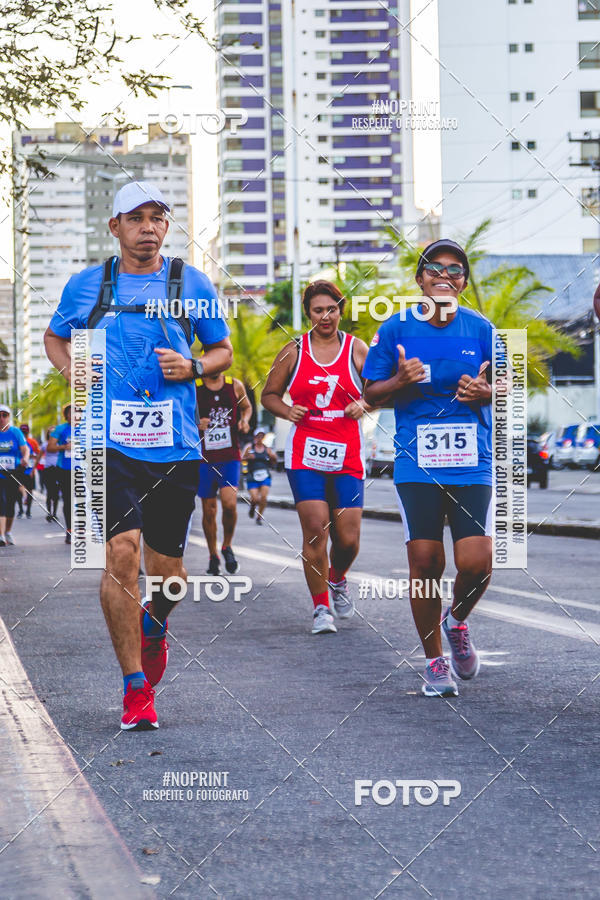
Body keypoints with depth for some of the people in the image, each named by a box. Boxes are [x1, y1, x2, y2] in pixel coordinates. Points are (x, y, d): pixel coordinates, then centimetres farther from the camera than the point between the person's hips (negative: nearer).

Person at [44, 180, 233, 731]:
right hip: (111, 443, -1)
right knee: (122, 549, -17)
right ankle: (135, 688, -8)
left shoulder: (192, 284, 7)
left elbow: (223, 350, 17)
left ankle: (154, 626, 44)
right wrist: (75, 375, 4)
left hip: (176, 447, 1)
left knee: (166, 565, 7)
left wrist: (193, 367, -5)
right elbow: (55, 338, 25)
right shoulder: (86, 286, 8)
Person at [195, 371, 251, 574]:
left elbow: (246, 407, 23)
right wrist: (195, 424, -16)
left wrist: (244, 421, 1)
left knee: (229, 503, -17)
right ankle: (213, 556, 22)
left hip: (230, 457, 0)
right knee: (208, 510, 5)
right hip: (204, 458, 0)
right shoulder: (193, 388, -2)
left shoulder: (235, 386, 4)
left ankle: (227, 546, 8)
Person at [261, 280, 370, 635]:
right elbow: (269, 394, 14)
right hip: (305, 453, -1)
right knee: (315, 529, -12)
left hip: (348, 456, 1)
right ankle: (321, 608, 1)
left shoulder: (357, 349, 7)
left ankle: (338, 579, 32)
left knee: (348, 537, -2)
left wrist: (363, 405, -8)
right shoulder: (294, 351, 6)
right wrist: (288, 411, -7)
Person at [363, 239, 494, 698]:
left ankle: (457, 622, 24)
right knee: (425, 563, -2)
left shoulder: (481, 328, 4)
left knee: (476, 562, -10)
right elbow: (371, 394, 7)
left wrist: (484, 392, -10)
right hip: (417, 465, 0)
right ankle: (435, 661, 15)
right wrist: (401, 381, -14)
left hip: (472, 462, 1)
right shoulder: (396, 329, 2)